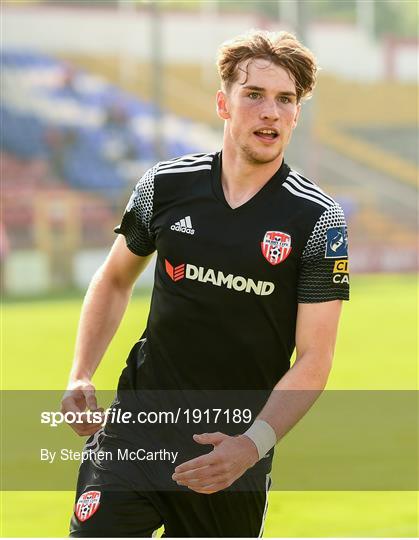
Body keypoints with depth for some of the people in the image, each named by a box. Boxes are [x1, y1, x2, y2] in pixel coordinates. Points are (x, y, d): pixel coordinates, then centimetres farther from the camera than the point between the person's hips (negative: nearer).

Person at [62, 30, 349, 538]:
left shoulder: (317, 219, -7)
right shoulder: (166, 185, 1)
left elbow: (313, 357, -9)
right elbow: (115, 279, 18)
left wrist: (252, 445, -22)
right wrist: (80, 377, 6)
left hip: (235, 447, -1)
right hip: (138, 429, 1)